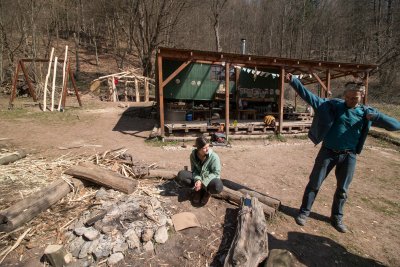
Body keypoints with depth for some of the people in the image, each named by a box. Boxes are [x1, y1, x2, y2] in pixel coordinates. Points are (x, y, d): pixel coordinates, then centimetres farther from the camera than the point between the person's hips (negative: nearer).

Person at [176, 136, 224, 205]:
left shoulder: (214, 156, -23)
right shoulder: (193, 155, -12)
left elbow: (216, 173, -20)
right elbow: (194, 170, -5)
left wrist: (203, 183, -28)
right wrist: (197, 179, -27)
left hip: (210, 178, -3)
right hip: (198, 177, 3)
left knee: (217, 187, -39)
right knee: (181, 175, -22)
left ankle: (207, 192, 0)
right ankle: (198, 189, -2)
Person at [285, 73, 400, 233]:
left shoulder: (366, 113, 0)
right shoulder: (334, 105, -5)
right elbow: (311, 98, -12)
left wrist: (376, 116, -18)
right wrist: (293, 81, -21)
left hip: (348, 156, 2)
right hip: (328, 152, -2)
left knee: (342, 189, 14)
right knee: (314, 184, 4)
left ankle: (337, 218, 33)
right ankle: (304, 212, 21)